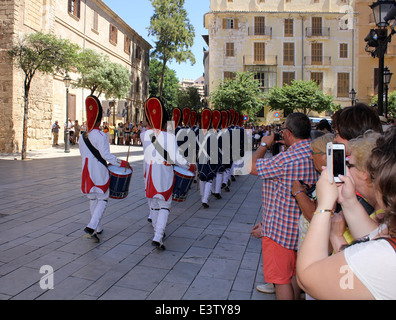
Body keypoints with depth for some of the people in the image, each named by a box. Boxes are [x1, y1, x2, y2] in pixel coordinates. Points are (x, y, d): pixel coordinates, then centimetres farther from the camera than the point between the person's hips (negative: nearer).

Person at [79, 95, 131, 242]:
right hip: (100, 173, -6)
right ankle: (92, 226, -12)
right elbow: (106, 154, -20)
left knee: (93, 200, 16)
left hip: (87, 173, 6)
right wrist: (122, 163, -15)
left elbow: (83, 154, 15)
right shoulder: (101, 135, -13)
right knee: (102, 199, 4)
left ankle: (97, 228, 26)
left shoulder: (82, 137, 8)